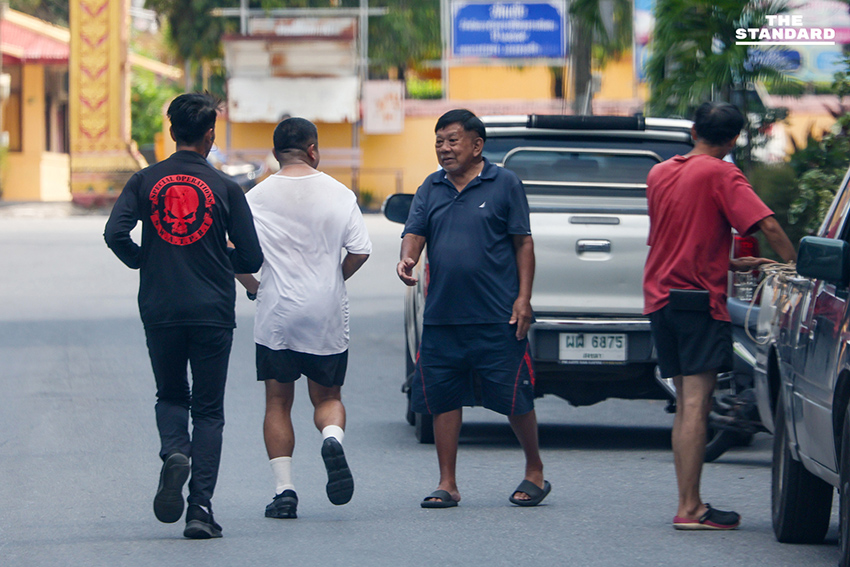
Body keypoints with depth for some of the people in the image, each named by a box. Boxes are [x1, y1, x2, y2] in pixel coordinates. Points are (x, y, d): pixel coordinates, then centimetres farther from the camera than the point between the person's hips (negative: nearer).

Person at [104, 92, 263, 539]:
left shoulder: (145, 181, 1)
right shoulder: (225, 189, -3)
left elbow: (115, 233, -10)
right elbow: (252, 258, -1)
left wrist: (143, 262, 9)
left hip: (160, 311, 2)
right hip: (213, 313, -1)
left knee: (170, 397, 20)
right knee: (208, 410, 5)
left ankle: (174, 453, -12)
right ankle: (201, 510, -4)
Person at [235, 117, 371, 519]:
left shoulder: (257, 197, -2)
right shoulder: (338, 194, 0)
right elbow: (361, 251, -3)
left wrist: (254, 288, 11)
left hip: (275, 316, 0)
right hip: (328, 317, 1)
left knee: (278, 402, 9)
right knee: (327, 397, 13)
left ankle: (284, 490, 1)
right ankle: (333, 439, -20)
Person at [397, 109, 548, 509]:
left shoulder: (504, 184, 1)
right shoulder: (430, 189, 12)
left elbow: (523, 243, 1)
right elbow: (415, 233, 4)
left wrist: (523, 298, -7)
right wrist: (406, 260, -20)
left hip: (497, 318, -4)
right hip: (442, 317, 4)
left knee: (514, 399, 1)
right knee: (443, 399, 4)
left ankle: (535, 472, 20)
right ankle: (447, 484, 12)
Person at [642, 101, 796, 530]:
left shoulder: (659, 173, 14)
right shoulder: (721, 174, -7)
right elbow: (767, 225, -17)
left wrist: (732, 264, 25)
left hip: (660, 297, 7)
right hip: (700, 298, -7)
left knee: (685, 405, 12)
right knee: (696, 403, -10)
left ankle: (689, 504, 10)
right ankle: (690, 509, -15)